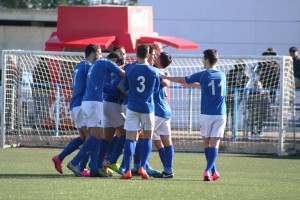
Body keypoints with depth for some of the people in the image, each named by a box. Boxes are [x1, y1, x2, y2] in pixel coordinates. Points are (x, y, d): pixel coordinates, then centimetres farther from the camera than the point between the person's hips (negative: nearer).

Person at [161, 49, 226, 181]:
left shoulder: (203, 75, -3)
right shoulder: (222, 76, 9)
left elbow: (183, 80, 5)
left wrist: (165, 77, 17)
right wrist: (194, 84, 37)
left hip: (206, 114, -2)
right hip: (220, 114, 2)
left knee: (206, 143, 11)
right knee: (214, 143, 0)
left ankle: (213, 172, 11)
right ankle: (208, 170, -16)